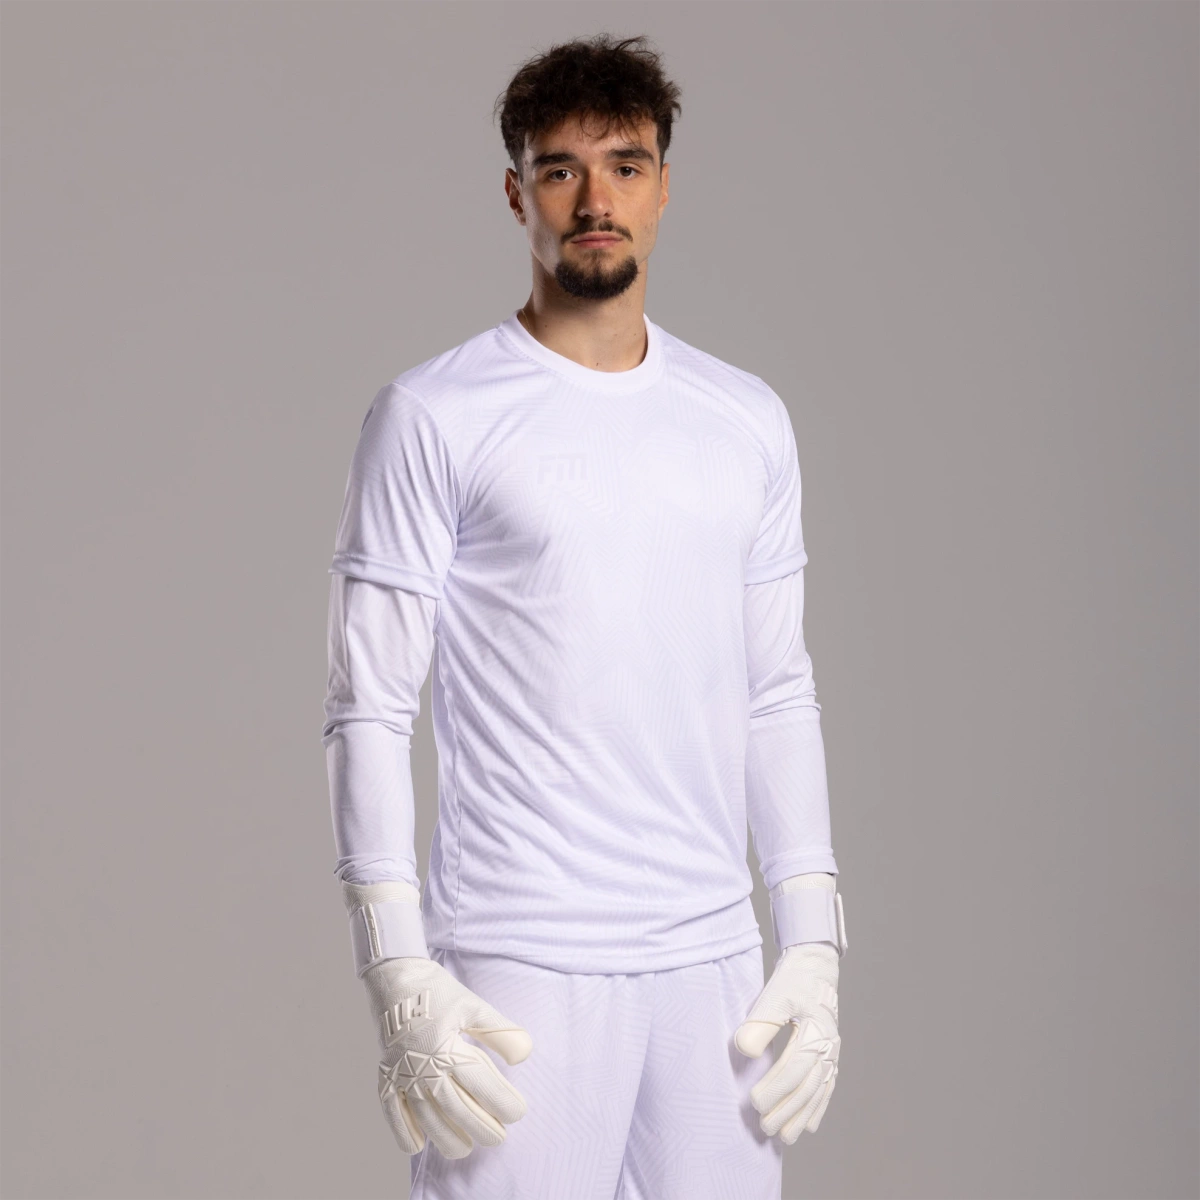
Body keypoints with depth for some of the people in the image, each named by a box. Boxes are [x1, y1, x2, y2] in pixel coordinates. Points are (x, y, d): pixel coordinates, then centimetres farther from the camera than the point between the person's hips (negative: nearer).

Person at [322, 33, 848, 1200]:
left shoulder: (748, 423, 12)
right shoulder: (433, 418, -3)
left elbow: (777, 696, 14)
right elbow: (369, 710, -5)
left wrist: (813, 942, 7)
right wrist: (400, 975, -12)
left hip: (715, 962, 4)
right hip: (517, 969, -4)